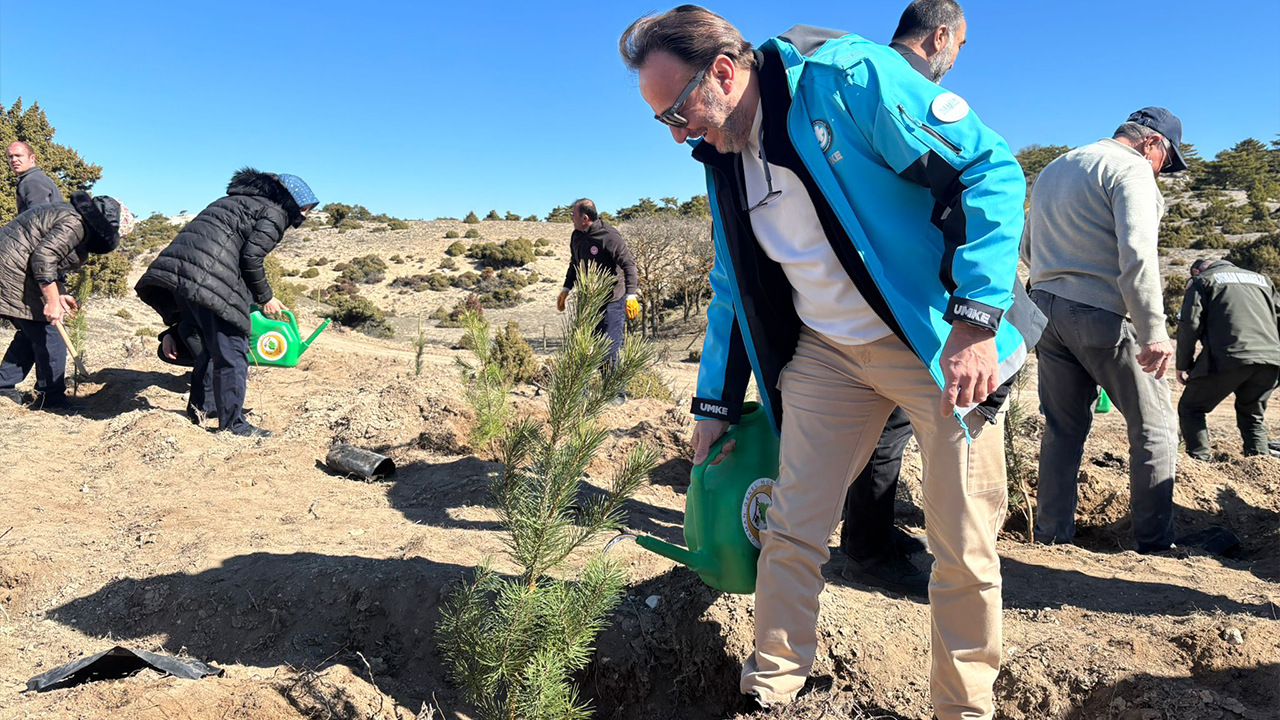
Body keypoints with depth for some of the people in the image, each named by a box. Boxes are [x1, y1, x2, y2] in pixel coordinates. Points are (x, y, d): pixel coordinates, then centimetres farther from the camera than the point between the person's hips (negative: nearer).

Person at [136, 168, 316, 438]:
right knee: (231, 350, -2)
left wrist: (254, 296, 27)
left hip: (176, 268, 9)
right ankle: (232, 424, 2)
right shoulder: (275, 212, 2)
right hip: (208, 278, -9)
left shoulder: (243, 199, 30)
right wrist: (265, 297, 3)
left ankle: (199, 405, 31)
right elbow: (251, 257, -9)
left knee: (208, 343, 23)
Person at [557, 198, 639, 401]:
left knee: (610, 351, -6)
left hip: (612, 302, -7)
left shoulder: (610, 237, -17)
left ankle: (617, 394, 8)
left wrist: (631, 295, -28)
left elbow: (629, 265, -19)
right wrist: (566, 289, 23)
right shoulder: (577, 236, 8)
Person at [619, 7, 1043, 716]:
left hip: (940, 344, -5)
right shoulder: (723, 160, 7)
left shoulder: (849, 78, -14)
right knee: (790, 531, 4)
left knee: (963, 549, 1)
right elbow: (731, 288, 17)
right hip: (825, 353, 6)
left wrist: (977, 318, -23)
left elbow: (990, 168, -16)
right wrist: (715, 402, 19)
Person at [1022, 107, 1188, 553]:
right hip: (1103, 315, -7)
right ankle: (1154, 543, 7)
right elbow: (1137, 252, -19)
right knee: (1155, 428, 4)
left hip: (1045, 308, 7)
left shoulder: (1052, 169, 20)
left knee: (1063, 428, 12)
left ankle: (1051, 535, 13)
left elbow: (1028, 248, 24)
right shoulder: (1131, 169, -6)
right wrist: (1153, 332, -21)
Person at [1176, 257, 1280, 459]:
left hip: (1228, 357, -5)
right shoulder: (1262, 279, 30)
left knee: (1190, 409, 8)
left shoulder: (1201, 280, 13)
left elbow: (1190, 324, 0)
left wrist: (1183, 365, 6)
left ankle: (1199, 461, -2)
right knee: (1253, 415, 22)